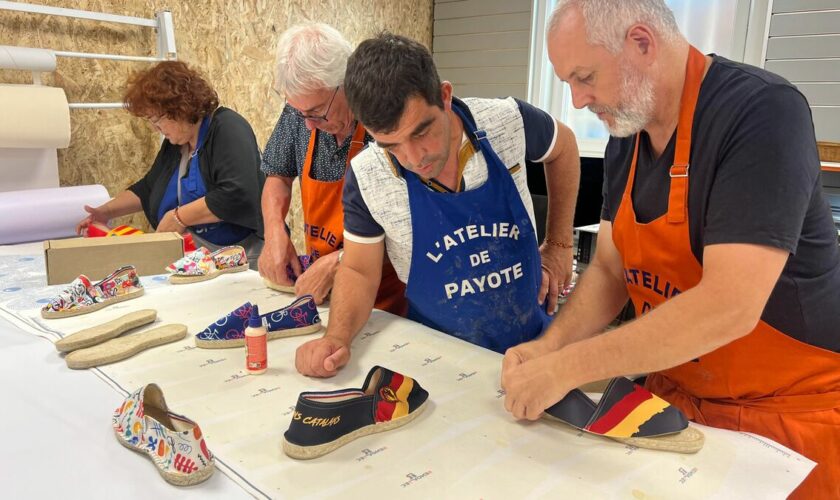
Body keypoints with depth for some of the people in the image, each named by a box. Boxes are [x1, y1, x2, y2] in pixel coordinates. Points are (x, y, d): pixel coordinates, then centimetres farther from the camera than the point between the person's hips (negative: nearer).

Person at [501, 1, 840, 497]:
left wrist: (565, 369, -28)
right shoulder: (625, 140, -1)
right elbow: (610, 269, 3)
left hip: (792, 411, -6)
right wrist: (550, 346, -14)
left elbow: (729, 307, -32)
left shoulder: (763, 111, -24)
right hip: (674, 396, 6)